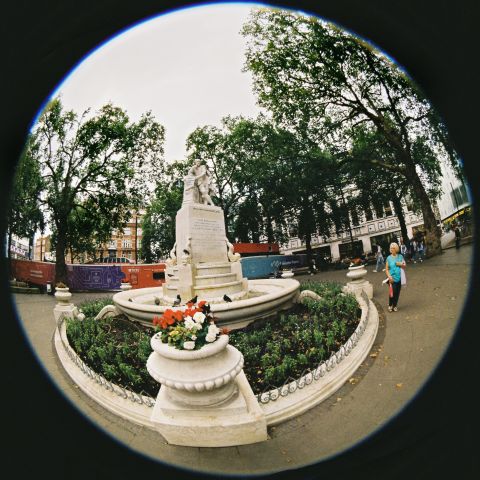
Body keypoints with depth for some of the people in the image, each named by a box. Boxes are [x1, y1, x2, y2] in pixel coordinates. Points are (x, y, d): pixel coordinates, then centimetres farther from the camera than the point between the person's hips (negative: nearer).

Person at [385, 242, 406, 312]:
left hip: (399, 277, 3)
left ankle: (395, 305, 24)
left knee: (397, 292, 7)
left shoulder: (400, 256, 4)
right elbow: (386, 269, -2)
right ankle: (390, 305, 12)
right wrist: (389, 276, -16)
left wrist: (400, 264, -12)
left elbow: (404, 266, 10)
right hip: (392, 278, -3)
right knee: (393, 292, -10)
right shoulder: (389, 258, -2)